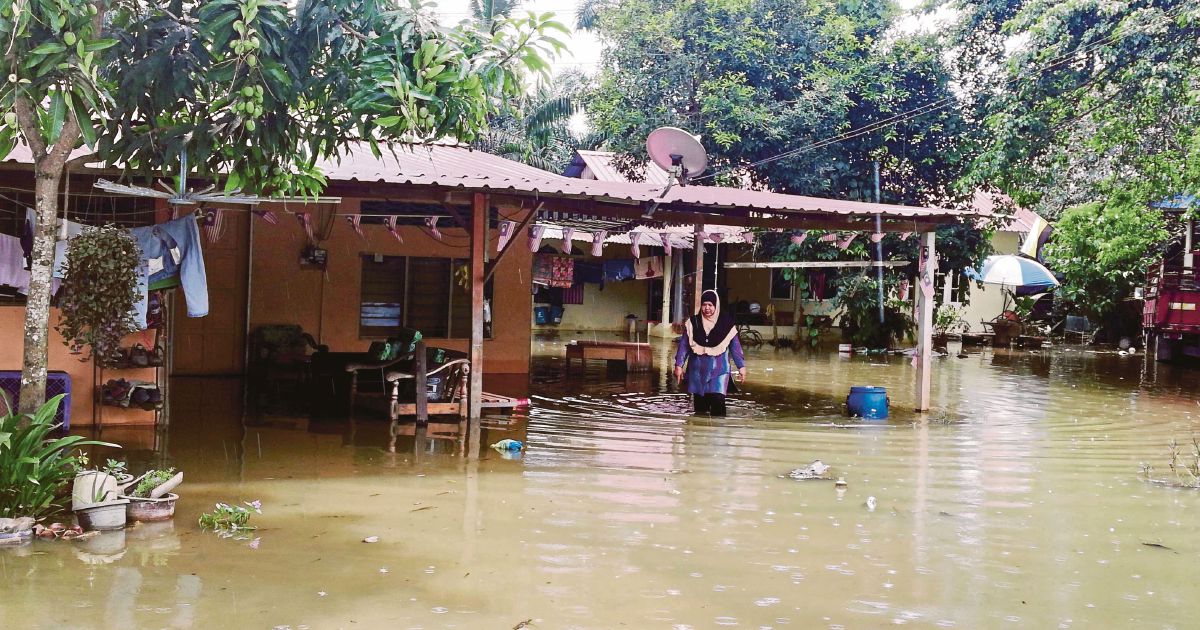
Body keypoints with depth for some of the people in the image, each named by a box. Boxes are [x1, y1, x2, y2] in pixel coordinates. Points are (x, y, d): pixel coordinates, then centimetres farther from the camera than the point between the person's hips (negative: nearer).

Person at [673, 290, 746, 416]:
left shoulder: (726, 323, -2)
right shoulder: (693, 322, 1)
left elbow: (735, 346, 1)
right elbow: (684, 344, 2)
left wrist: (741, 366, 0)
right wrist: (679, 365, -3)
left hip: (719, 369, -2)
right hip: (697, 369, 2)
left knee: (718, 400, -16)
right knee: (699, 403, 7)